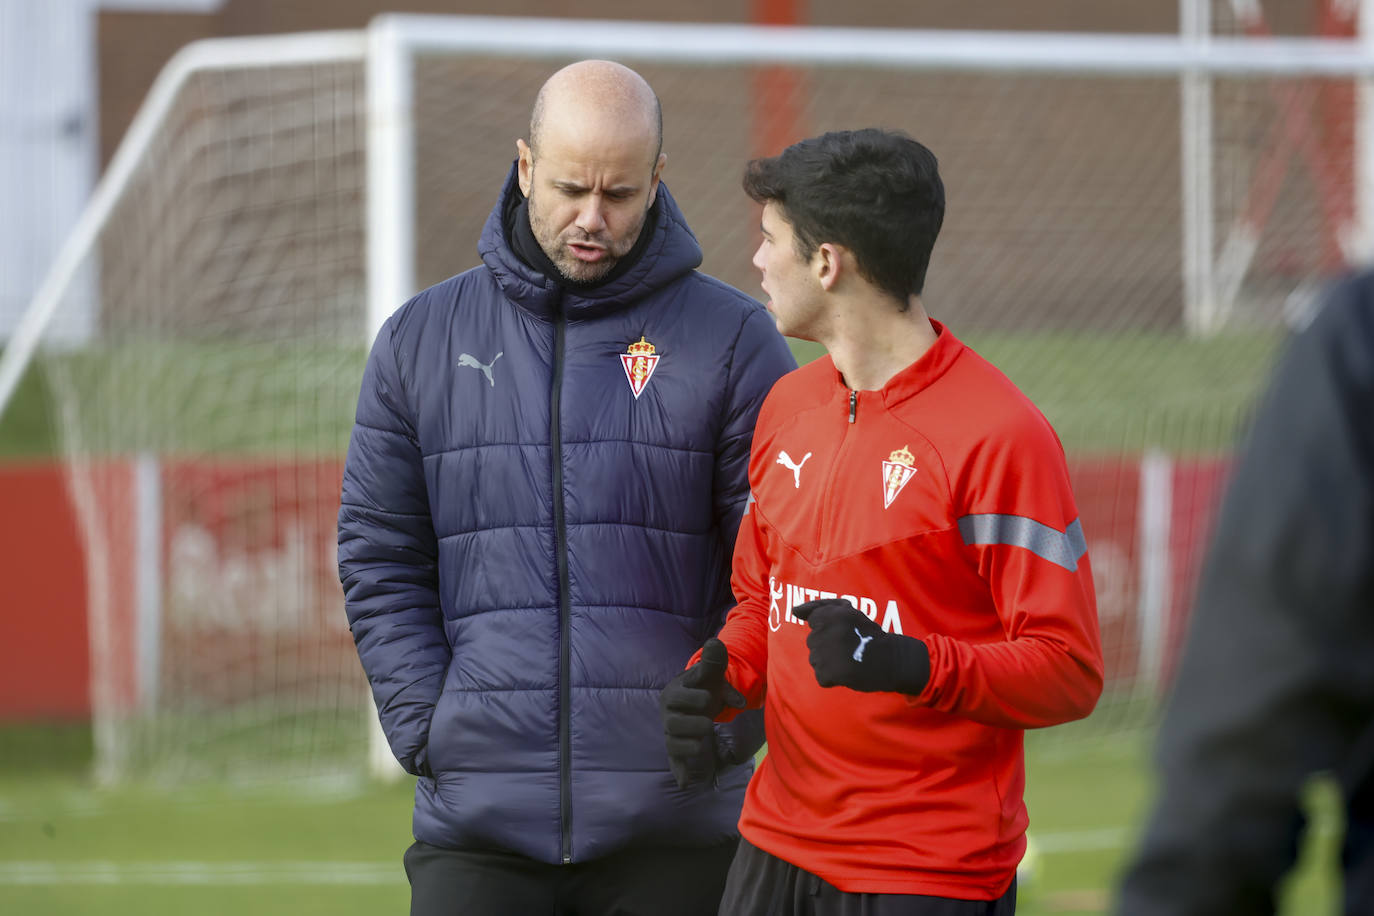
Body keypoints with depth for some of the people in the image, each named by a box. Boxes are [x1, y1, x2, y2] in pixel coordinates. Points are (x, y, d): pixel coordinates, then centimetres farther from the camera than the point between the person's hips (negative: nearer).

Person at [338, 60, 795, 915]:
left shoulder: (734, 343, 2)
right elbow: (380, 561, 10)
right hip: (476, 823, 1)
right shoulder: (423, 339, 9)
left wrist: (720, 730, -9)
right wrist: (427, 727, -2)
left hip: (674, 824, -1)